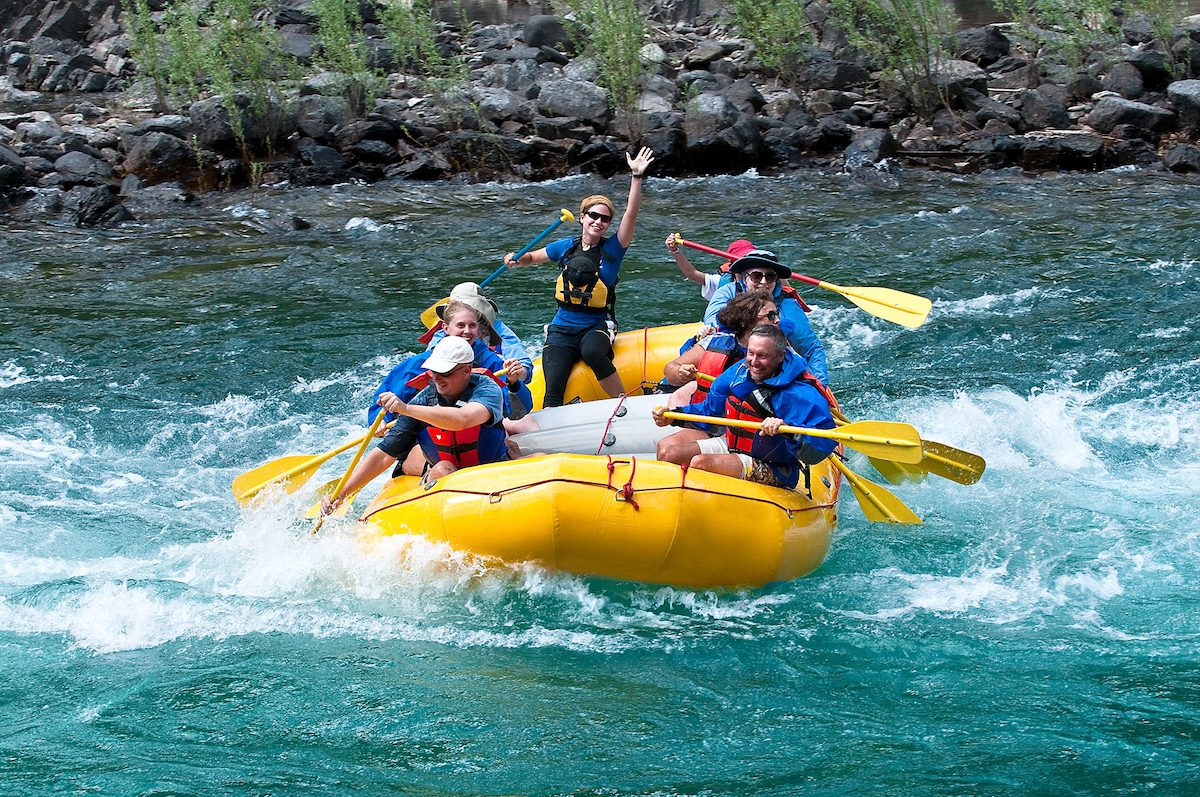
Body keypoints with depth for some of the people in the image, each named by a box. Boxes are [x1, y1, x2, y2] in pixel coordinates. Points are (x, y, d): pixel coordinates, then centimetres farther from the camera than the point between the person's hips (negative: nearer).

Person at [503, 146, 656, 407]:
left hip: (596, 328, -2)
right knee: (553, 390, -20)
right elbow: (532, 257, 23)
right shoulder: (566, 247, 8)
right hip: (562, 330, 3)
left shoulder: (612, 249, -1)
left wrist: (637, 176, -22)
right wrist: (516, 259, 1)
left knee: (592, 352, -39)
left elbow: (631, 212, -13)